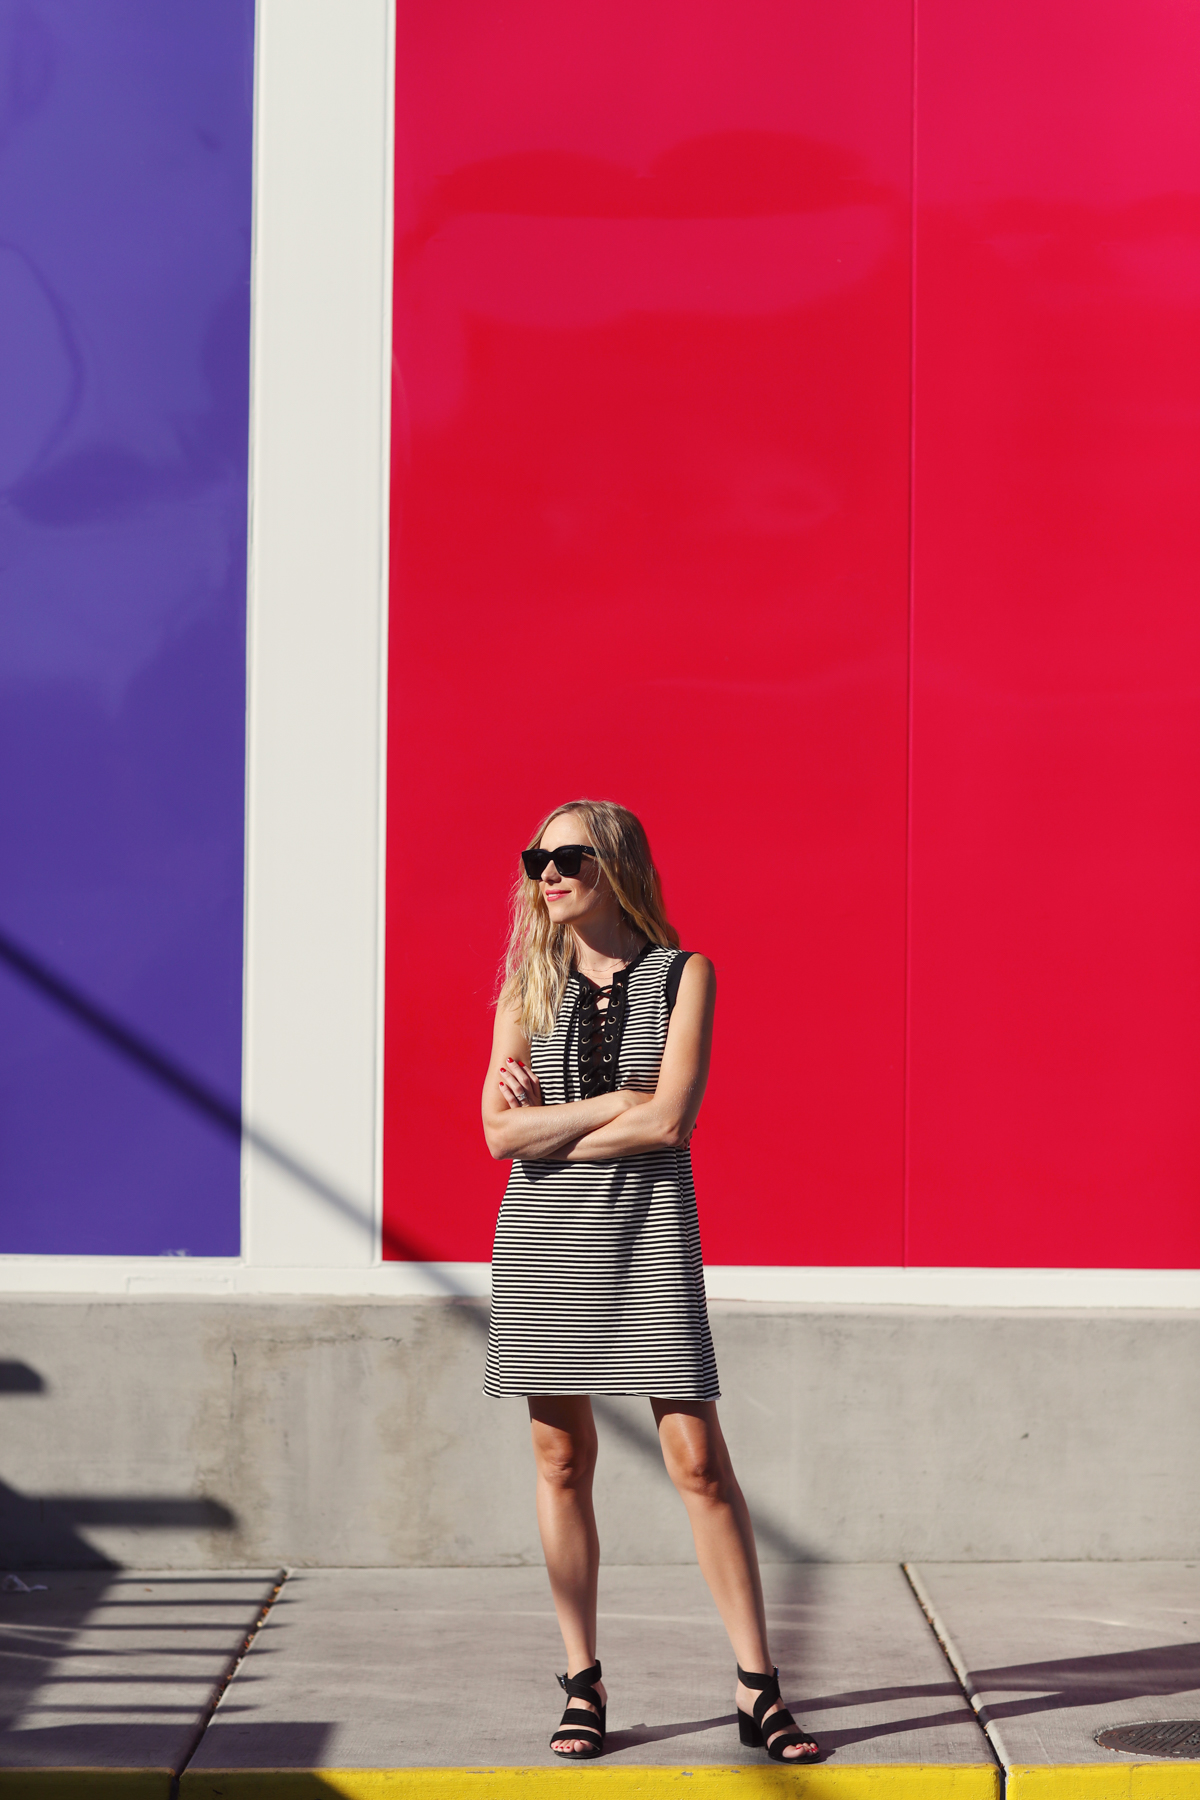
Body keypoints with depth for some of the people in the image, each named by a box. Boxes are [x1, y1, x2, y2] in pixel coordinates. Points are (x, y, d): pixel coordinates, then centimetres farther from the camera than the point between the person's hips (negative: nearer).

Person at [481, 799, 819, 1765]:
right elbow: (501, 1131, -3)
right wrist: (617, 1103, -9)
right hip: (543, 1236, 3)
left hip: (650, 1228, -3)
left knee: (699, 1459, -6)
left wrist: (548, 1123, -6)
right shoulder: (530, 986, 8)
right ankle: (584, 1687, 13)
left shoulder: (684, 975, 1)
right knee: (562, 1456, 4)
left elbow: (669, 1122, -11)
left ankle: (759, 1690, 0)